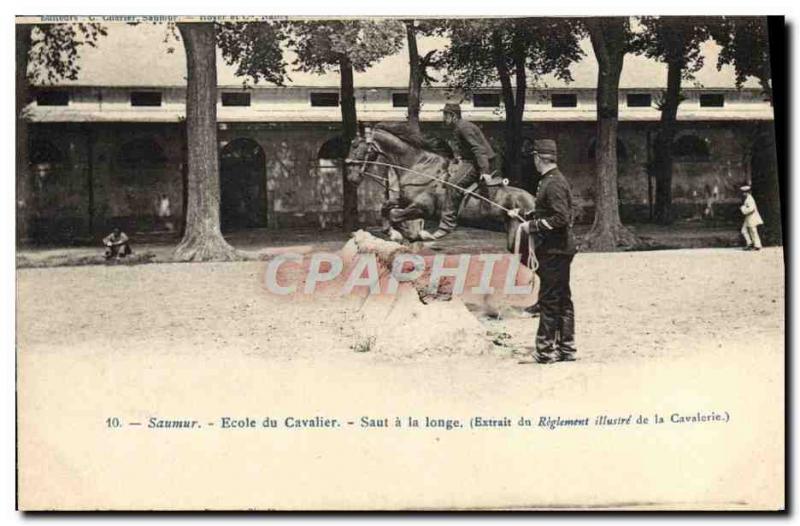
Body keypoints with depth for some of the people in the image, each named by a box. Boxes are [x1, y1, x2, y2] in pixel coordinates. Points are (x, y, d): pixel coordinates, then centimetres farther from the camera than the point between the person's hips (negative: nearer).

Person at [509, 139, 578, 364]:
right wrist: (523, 215, 21)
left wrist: (534, 226, -16)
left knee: (549, 301, -6)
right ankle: (566, 348, 18)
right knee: (562, 300, 12)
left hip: (554, 252, -10)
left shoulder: (553, 183, -17)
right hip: (559, 250, 10)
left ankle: (546, 351, -2)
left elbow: (561, 218, -23)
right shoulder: (552, 180, 14)